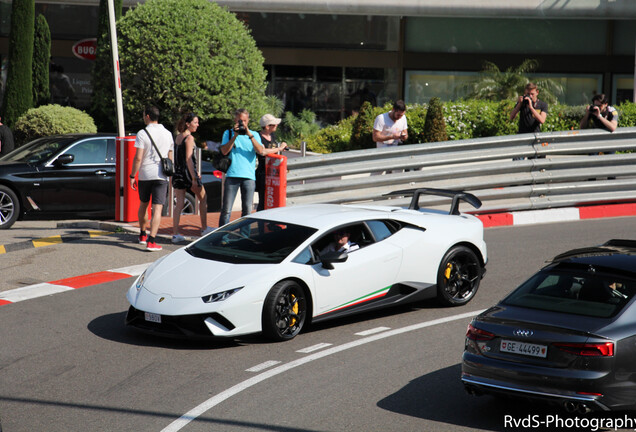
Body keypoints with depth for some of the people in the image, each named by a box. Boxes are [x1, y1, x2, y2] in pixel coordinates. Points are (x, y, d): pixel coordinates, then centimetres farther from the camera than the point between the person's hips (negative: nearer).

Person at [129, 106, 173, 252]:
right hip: (161, 175, 1)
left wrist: (132, 176, -5)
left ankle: (142, 235, 31)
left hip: (144, 174, -1)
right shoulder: (168, 134, 7)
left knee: (143, 205, 19)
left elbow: (138, 158, -11)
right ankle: (151, 241, -15)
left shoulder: (142, 134, -6)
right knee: (157, 208, -6)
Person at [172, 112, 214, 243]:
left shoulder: (178, 137, 12)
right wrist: (194, 178, -19)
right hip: (188, 172, -7)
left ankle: (175, 234, -2)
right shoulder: (189, 138, -12)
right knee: (203, 198, 13)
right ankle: (204, 228, 19)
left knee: (179, 203, 4)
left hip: (178, 173, 7)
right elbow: (188, 159, -18)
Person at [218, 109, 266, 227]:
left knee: (247, 210, 3)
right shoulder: (228, 133, 11)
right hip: (232, 175, -1)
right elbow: (224, 151, -3)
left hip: (249, 176, 1)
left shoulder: (254, 135, 13)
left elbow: (261, 152, -3)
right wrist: (235, 136, -11)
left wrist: (250, 135, -11)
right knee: (226, 209, -5)